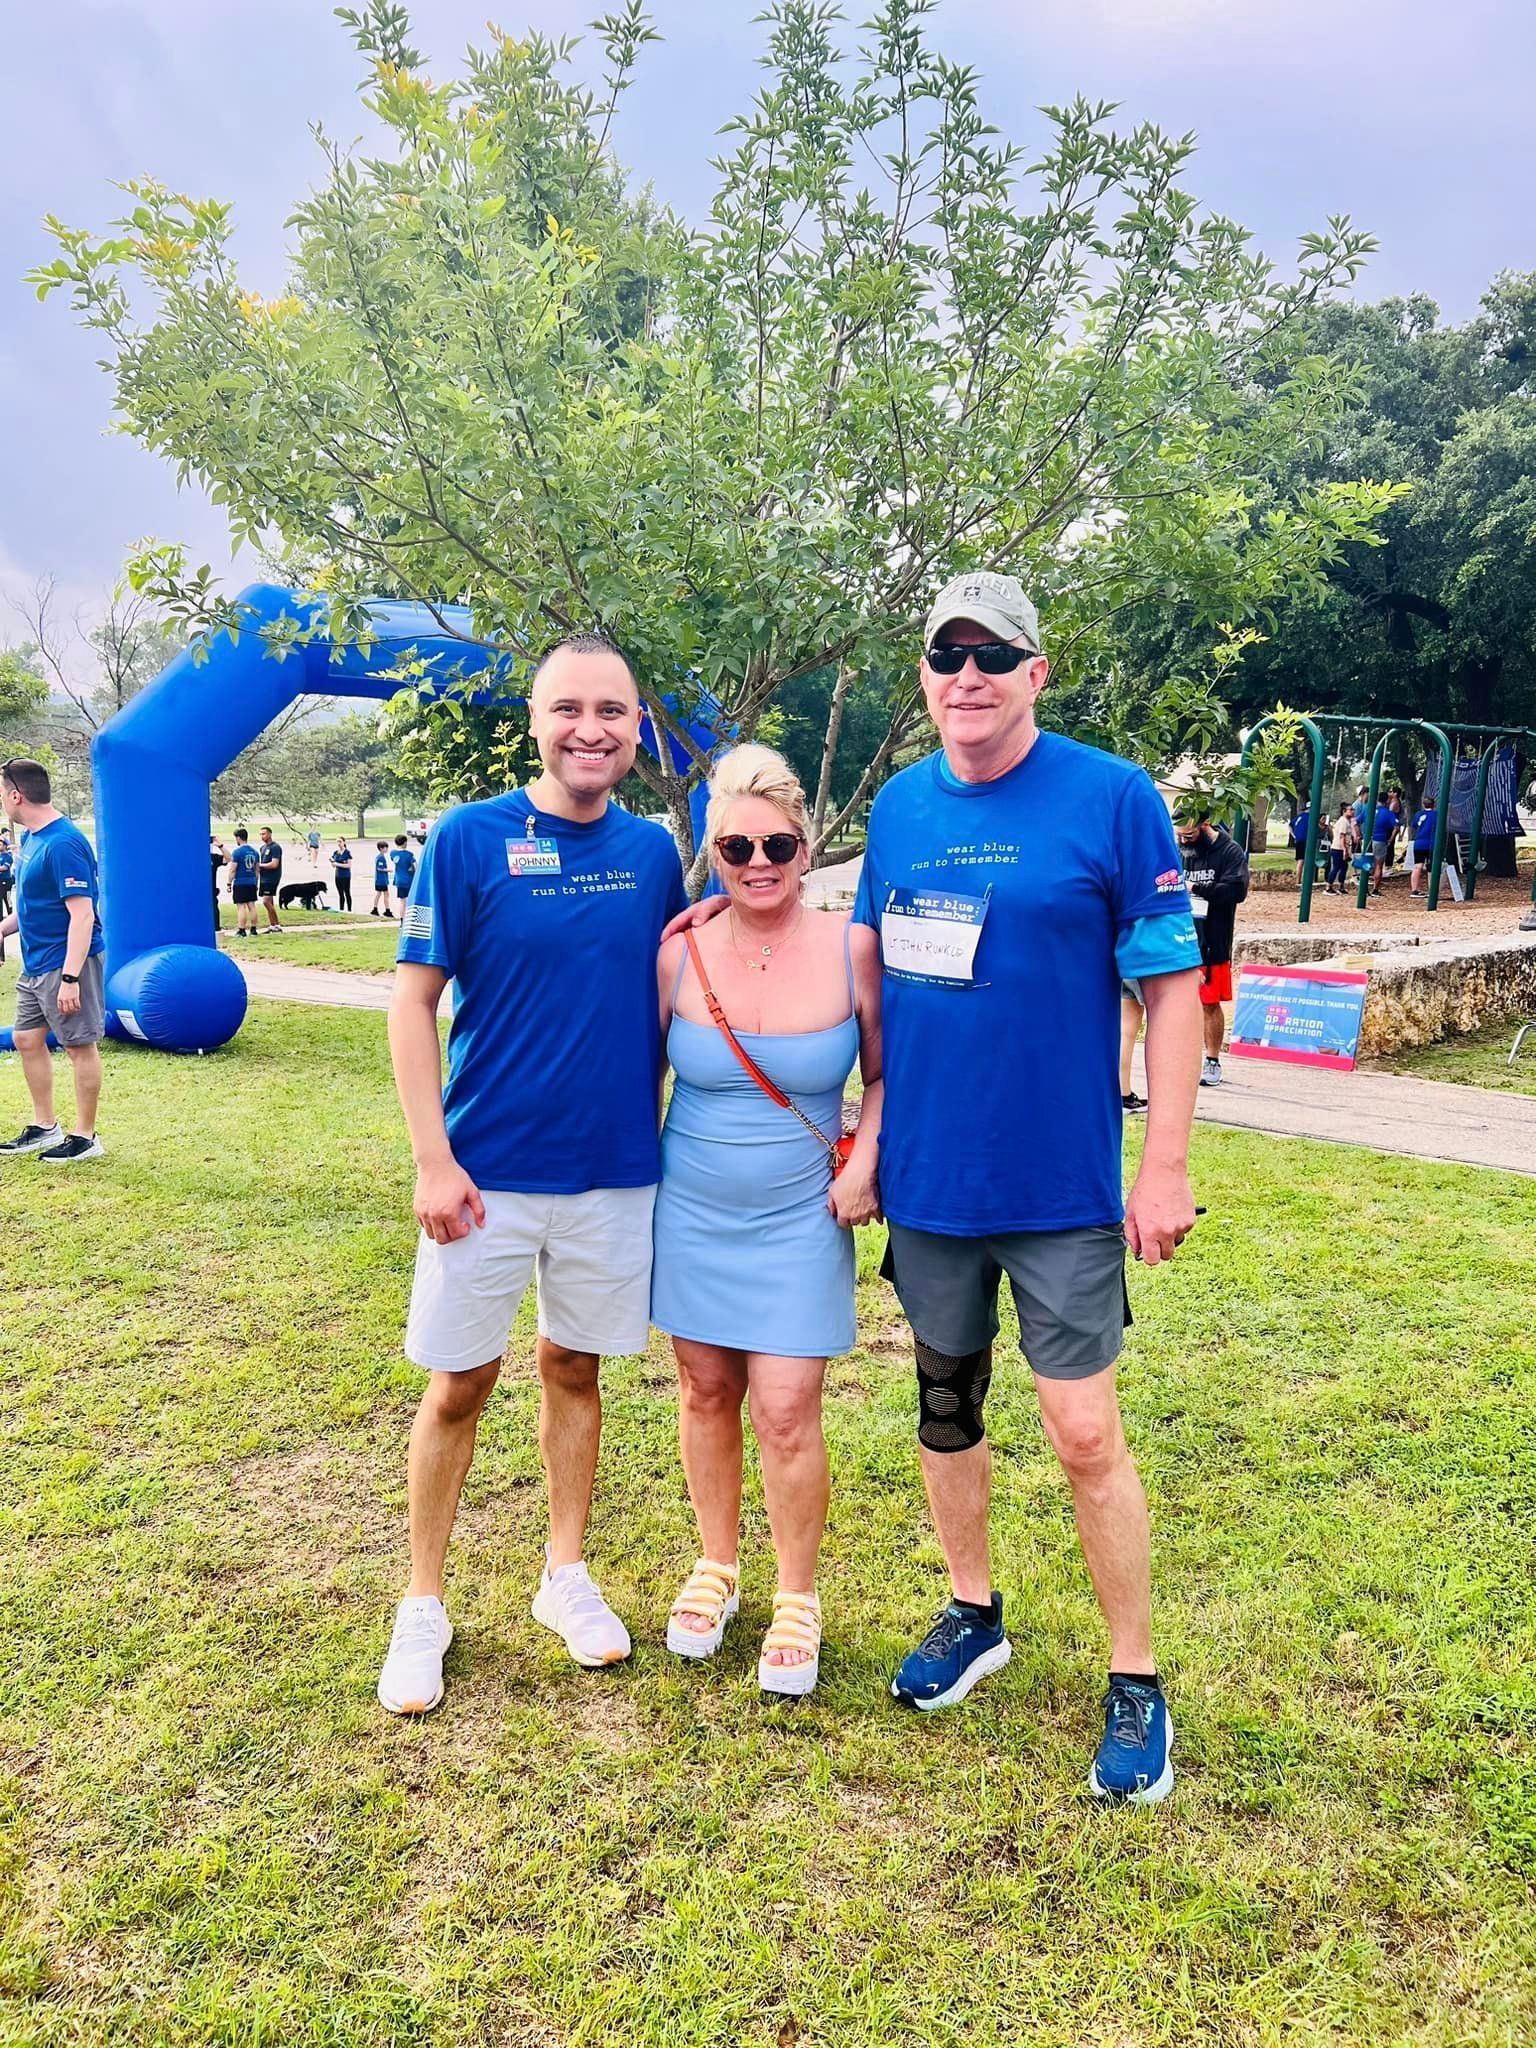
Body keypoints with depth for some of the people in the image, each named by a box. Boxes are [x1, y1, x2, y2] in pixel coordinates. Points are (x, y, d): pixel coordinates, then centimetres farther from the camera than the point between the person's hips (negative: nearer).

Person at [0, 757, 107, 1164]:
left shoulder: (63, 844, -20)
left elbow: (82, 914, -24)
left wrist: (70, 977, -27)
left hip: (65, 964, -10)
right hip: (34, 963, 10)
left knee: (80, 1046, 1)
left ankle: (85, 1137, 12)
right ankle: (44, 1127, 28)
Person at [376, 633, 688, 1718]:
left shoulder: (652, 851, 2)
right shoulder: (470, 838, -8)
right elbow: (415, 1001, -7)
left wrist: (654, 1131, 6)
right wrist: (435, 1160, -12)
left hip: (615, 1171, 3)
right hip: (487, 1172, -2)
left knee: (575, 1368, 16)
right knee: (459, 1383, 8)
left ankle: (567, 1574, 34)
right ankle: (424, 1605, 26)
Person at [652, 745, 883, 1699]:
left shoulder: (853, 948, -11)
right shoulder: (680, 955, -7)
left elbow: (887, 1074, 2)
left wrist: (864, 1162, -12)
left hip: (799, 1222, -2)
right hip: (691, 1214, 2)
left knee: (787, 1414, -1)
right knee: (707, 1393, 13)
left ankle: (799, 1599, 22)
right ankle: (717, 1567, 36)